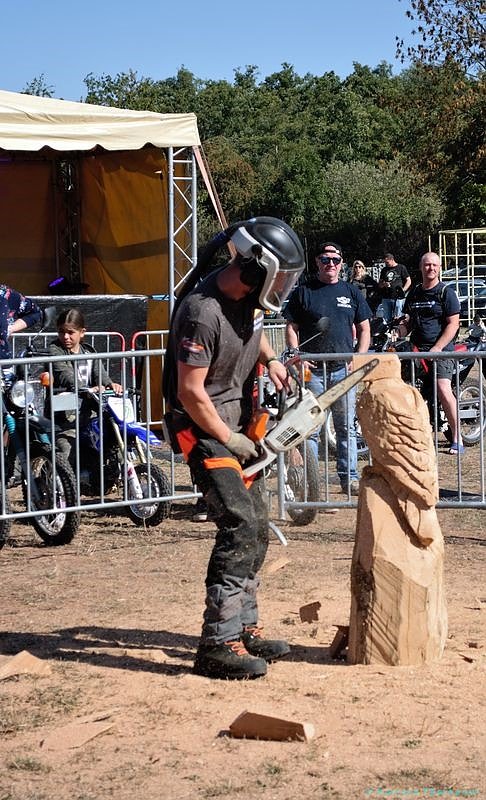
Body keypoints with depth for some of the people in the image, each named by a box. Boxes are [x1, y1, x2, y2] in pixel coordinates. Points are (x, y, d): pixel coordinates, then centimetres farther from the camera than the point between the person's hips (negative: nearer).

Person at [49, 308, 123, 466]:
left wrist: (110, 384, -23)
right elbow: (65, 375, -19)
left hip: (86, 413, 6)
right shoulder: (55, 349, -2)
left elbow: (99, 372, 2)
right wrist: (88, 389, -36)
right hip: (65, 416, -6)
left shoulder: (89, 352, 16)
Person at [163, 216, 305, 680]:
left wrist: (270, 360, 8)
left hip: (238, 422, 9)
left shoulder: (251, 296, -2)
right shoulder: (202, 312, -29)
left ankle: (244, 628, 23)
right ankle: (217, 645, -14)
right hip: (202, 426, -9)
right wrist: (229, 441, -15)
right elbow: (192, 393, -25)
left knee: (256, 528, 12)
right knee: (239, 525, -17)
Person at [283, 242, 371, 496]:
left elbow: (364, 329, 14)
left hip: (344, 369, 2)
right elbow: (291, 328, 5)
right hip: (312, 370, -2)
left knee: (346, 427, 6)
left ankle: (349, 477, 12)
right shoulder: (303, 292, 6)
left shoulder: (351, 292, 12)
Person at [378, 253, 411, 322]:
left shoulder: (401, 268, 4)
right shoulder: (384, 270, 18)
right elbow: (379, 284, 22)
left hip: (398, 298, -5)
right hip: (386, 298, 5)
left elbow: (409, 281, 3)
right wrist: (383, 284, -2)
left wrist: (403, 290, -10)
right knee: (386, 319, 5)